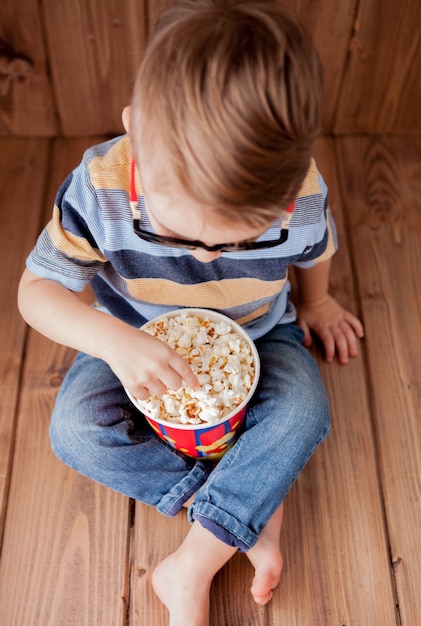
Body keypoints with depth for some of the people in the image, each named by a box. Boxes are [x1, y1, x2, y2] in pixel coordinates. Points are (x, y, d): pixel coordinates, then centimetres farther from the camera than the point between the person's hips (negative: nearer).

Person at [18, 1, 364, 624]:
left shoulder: (301, 194, -25)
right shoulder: (99, 188, -29)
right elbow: (37, 289, -21)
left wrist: (315, 302, 19)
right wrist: (113, 339, -38)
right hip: (139, 343, 1)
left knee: (303, 410, -28)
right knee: (75, 427, -23)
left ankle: (190, 569, -15)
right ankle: (256, 506, -14)